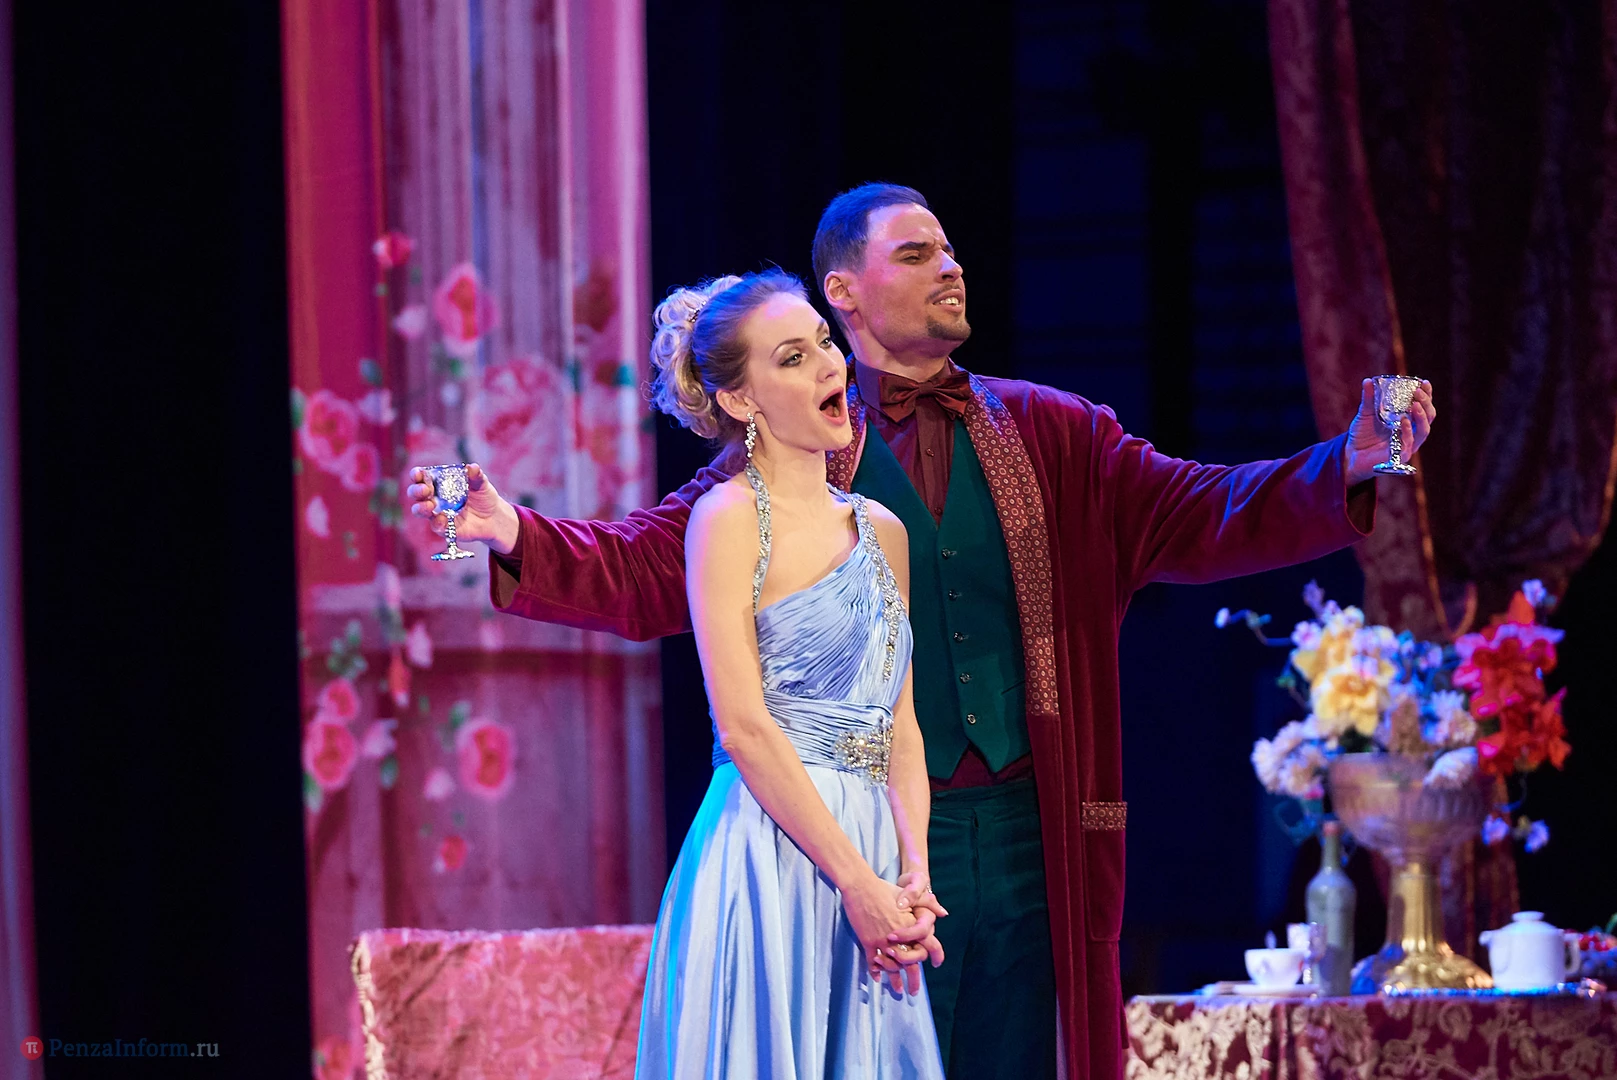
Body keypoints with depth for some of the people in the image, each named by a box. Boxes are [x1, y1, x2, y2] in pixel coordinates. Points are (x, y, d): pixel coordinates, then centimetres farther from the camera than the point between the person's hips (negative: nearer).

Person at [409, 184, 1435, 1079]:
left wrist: (1345, 469, -12)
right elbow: (646, 565, -2)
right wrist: (514, 536, -18)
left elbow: (1198, 516, 3)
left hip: (1025, 838, 3)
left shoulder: (1046, 435, 10)